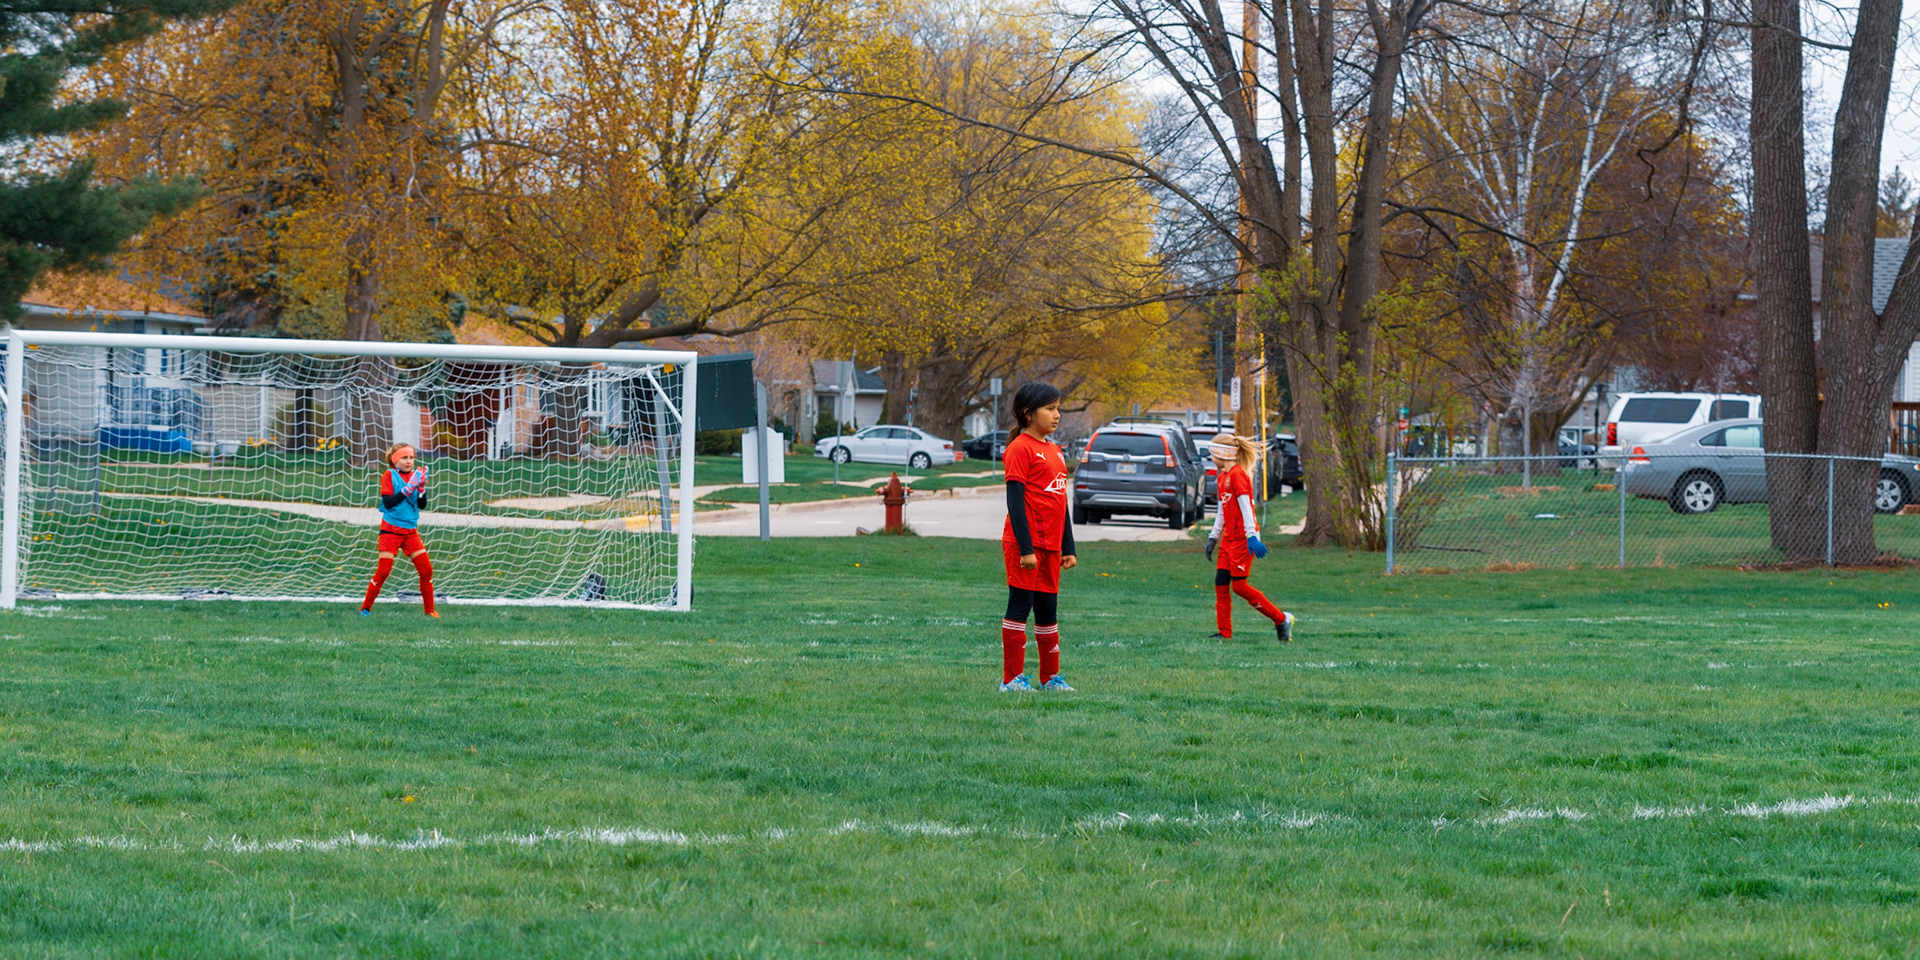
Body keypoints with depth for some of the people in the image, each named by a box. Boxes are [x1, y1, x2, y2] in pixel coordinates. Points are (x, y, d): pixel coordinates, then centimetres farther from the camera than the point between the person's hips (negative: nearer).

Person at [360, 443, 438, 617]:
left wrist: (422, 487, -12)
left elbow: (422, 505, 5)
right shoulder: (389, 475, -4)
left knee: (426, 569, -2)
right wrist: (409, 488, -21)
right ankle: (365, 608, 4)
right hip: (391, 530, -5)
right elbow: (388, 502, -15)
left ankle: (430, 610, 9)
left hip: (410, 531, 5)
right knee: (383, 570, -9)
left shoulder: (415, 475, 9)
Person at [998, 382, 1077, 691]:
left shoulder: (1054, 451, 16)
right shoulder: (1020, 449, -10)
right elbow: (1015, 500, -14)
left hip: (1050, 545, 8)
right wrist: (1025, 548, -19)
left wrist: (1068, 548, 18)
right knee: (1020, 605, -5)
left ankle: (1050, 677, 20)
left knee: (1048, 610, 12)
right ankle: (1012, 678, -1)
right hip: (1025, 543, -8)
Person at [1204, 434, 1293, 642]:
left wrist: (1251, 537, -26)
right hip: (1229, 539, 9)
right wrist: (1213, 537, 20)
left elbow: (1246, 507, -21)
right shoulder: (1223, 476, 15)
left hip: (1242, 539, -9)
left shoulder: (1237, 476, -14)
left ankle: (1282, 619, 1)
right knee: (1220, 583, 4)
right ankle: (1224, 633, 8)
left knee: (1239, 585, -9)